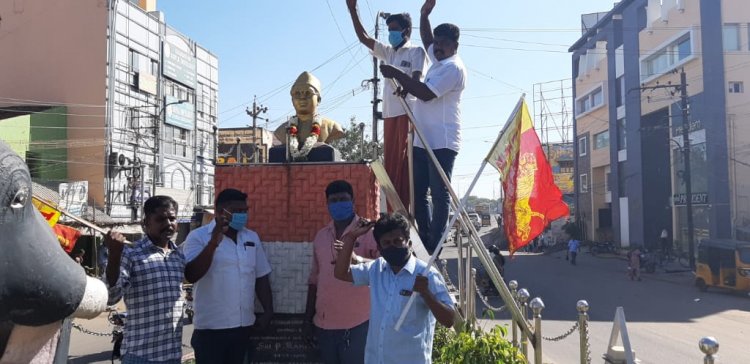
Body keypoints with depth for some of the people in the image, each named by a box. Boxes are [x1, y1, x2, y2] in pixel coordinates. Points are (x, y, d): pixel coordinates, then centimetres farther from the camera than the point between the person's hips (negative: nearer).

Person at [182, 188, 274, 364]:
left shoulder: (252, 238, 7)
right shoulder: (198, 236, -7)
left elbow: (261, 278, 12)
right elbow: (191, 276, -20)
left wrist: (268, 311, 5)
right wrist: (214, 241, -26)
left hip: (243, 325, 5)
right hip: (211, 327, -5)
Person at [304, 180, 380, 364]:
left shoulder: (368, 232, -8)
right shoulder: (321, 236, 9)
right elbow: (314, 279, 15)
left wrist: (357, 259, -39)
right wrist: (308, 319, 14)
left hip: (357, 323, -5)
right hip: (324, 323, 5)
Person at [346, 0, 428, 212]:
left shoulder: (416, 52, 5)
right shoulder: (388, 52, 22)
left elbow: (417, 79, -9)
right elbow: (363, 38, 19)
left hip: (408, 113, -7)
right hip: (390, 115, 7)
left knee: (405, 165, -11)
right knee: (391, 166, 4)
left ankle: (406, 214, -12)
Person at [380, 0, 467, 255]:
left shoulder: (453, 68, -10)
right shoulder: (438, 60, 18)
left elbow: (425, 93, -20)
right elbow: (426, 41, 39)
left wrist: (396, 74, -15)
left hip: (441, 142, -10)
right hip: (423, 140, 10)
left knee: (439, 194, -7)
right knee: (418, 193, 9)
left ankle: (434, 246, -4)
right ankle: (424, 240, 15)